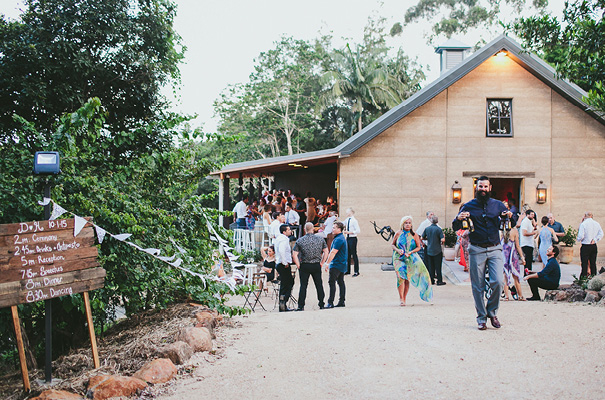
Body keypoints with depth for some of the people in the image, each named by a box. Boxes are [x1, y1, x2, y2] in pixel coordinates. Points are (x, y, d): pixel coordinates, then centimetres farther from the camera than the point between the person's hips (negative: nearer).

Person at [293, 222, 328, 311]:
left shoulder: (300, 241, -4)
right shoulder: (320, 239, 2)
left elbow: (294, 255, -7)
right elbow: (326, 252, 4)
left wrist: (298, 265, 0)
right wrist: (321, 263, 9)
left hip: (304, 266, -1)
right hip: (317, 265, 1)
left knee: (303, 286, 4)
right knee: (319, 285, 11)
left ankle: (301, 306, 2)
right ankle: (321, 304, 16)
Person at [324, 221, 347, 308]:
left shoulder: (339, 239, -18)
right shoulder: (341, 237, 16)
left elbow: (333, 252, -22)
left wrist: (327, 263, -21)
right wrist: (328, 262, 23)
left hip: (336, 265, -11)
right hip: (342, 264, 11)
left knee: (332, 282, -9)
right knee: (341, 282, 10)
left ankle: (330, 302, -11)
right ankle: (341, 302, 13)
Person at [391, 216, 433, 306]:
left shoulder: (414, 235, 2)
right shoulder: (398, 233, 2)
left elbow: (418, 247, 7)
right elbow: (392, 244, 10)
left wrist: (410, 252, -9)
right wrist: (397, 250, -10)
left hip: (410, 258, 1)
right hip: (399, 258, -1)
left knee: (407, 278, 1)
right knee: (400, 276, -16)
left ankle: (404, 298, 12)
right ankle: (401, 298, -12)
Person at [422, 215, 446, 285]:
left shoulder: (427, 228, 1)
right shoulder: (439, 229, -12)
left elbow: (422, 238, 8)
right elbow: (442, 240, -19)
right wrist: (444, 237, 2)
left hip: (429, 250, 4)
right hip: (437, 250, -4)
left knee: (430, 266, 10)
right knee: (438, 266, 2)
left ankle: (431, 280, 12)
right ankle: (439, 281, 4)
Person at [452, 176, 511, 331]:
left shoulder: (498, 205, 10)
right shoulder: (468, 206, 5)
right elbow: (455, 228, 5)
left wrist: (510, 216, -6)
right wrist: (459, 219, -16)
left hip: (495, 249, 1)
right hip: (476, 250, -1)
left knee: (498, 281, -12)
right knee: (478, 287, 0)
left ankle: (492, 312, 10)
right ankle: (481, 318, 12)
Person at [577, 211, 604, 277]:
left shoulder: (583, 224, -11)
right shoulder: (597, 224, 5)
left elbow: (581, 236, -15)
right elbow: (601, 234, 2)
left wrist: (578, 239, 4)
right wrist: (595, 240, 0)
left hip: (585, 246, -5)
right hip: (594, 246, 5)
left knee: (584, 264, -2)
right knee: (593, 263, 11)